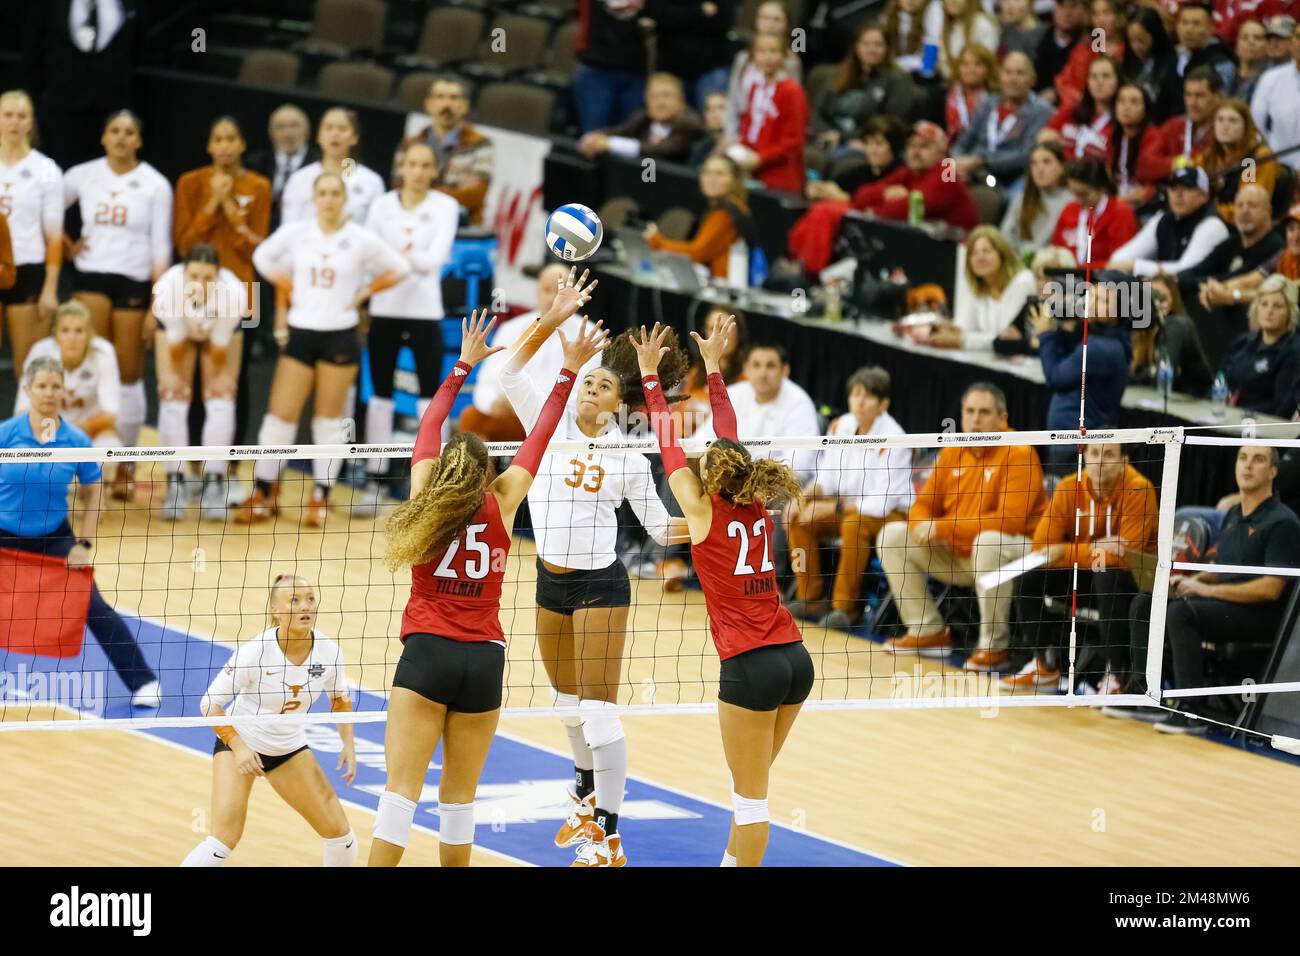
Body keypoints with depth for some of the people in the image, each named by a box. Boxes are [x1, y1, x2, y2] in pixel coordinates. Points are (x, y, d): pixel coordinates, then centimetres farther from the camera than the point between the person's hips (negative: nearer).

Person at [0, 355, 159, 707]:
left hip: (54, 536, 0)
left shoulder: (77, 441, -9)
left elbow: (91, 495, 3)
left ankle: (143, 682, -2)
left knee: (94, 607, -8)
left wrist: (84, 544, -5)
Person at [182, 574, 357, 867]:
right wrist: (239, 748, -28)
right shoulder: (256, 651, -27)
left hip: (290, 748, 5)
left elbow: (340, 700, 7)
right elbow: (210, 704, -19)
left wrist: (349, 744, -5)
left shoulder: (328, 653, -15)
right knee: (226, 835, -22)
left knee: (339, 832, 1)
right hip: (238, 743, -4)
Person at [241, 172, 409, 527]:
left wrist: (364, 292, 0)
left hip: (340, 335, -2)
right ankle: (264, 493, 8)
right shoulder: (294, 233, 0)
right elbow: (264, 258, 17)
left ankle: (321, 497, 13)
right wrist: (289, 290, 8)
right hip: (300, 333, 2)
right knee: (280, 414, -1)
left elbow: (398, 269, 5)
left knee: (330, 419, 5)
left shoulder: (361, 240, -5)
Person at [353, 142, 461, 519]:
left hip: (425, 310, -2)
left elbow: (437, 256, -16)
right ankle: (376, 482, 13)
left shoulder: (445, 207, -3)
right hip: (384, 309, 2)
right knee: (380, 396, 6)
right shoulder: (381, 205, 4)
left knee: (431, 398, -1)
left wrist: (405, 258, -32)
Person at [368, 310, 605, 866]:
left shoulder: (425, 500, 5)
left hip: (426, 653, -1)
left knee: (402, 788, -10)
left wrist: (464, 366, 27)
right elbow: (538, 439, 12)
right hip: (485, 658, 1)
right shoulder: (501, 505, 5)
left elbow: (429, 427, 18)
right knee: (459, 795, 9)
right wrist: (568, 373, 18)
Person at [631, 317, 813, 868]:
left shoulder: (704, 511, -7)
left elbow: (669, 443, 1)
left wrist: (651, 375, 10)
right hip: (795, 657, 7)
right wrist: (712, 368, 29)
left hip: (750, 665, -7)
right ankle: (733, 862, 27)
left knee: (751, 796, -2)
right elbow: (729, 438, 20)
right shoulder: (756, 507, 7)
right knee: (750, 785, 19)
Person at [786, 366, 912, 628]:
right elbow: (826, 476, 7)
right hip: (848, 506, 7)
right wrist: (802, 497, -12)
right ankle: (809, 599, -2)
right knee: (799, 517, -10)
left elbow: (882, 502, -24)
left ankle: (845, 606, -24)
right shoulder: (841, 427, -2)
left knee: (855, 523, -36)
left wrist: (834, 508, -24)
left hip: (893, 515, -7)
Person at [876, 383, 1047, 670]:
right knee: (892, 536, -1)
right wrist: (921, 528, -16)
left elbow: (1009, 520, -26)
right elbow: (923, 505, 11)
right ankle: (928, 631, 3)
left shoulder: (1019, 454, -16)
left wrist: (942, 528, -25)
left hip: (1017, 553, -7)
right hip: (958, 554, 7)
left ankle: (994, 645, -26)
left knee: (989, 543, -40)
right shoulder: (953, 452, 5)